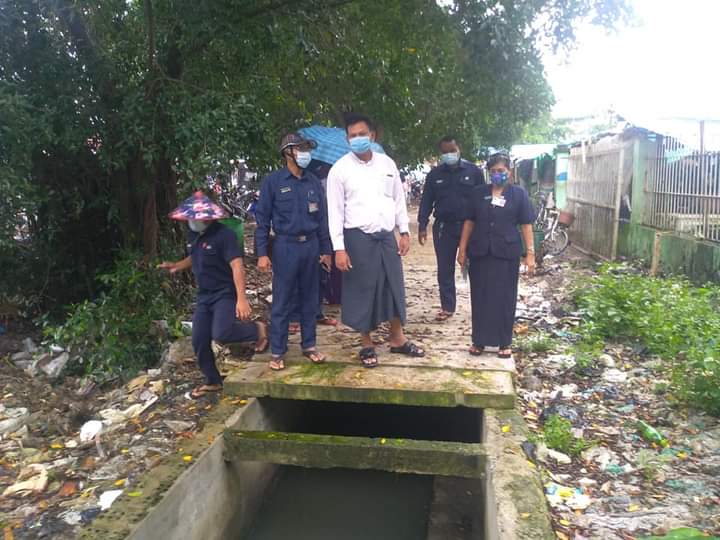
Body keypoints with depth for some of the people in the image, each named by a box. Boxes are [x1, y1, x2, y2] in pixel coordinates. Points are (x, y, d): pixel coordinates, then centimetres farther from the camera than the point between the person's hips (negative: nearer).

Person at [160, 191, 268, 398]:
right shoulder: (193, 236, 7)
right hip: (204, 295, 8)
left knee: (221, 334, -27)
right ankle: (213, 381, 26)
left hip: (225, 293, -8)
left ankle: (257, 330, 2)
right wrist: (177, 266, 7)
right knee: (199, 341, 7)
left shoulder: (223, 234, -18)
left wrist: (241, 299, -34)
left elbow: (237, 266, -25)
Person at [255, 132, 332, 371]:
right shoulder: (273, 181, -4)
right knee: (282, 302, 2)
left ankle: (309, 345, 24)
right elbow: (262, 218, -4)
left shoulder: (314, 182, 8)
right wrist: (262, 253, -10)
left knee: (310, 299, 11)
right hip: (286, 246, -4)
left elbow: (322, 217, 12)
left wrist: (325, 250, 10)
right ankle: (277, 352, 13)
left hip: (311, 246, 4)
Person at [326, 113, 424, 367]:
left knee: (394, 287, 12)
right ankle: (367, 345, 22)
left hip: (387, 235, 4)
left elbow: (399, 200, 12)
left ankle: (398, 339, 29)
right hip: (358, 238, -4)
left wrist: (405, 232, 6)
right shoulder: (340, 169, -5)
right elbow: (335, 211, -7)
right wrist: (339, 248, -12)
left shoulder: (387, 163, 6)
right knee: (363, 291, 6)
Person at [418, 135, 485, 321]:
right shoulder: (434, 174, 6)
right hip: (443, 227, 2)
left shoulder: (474, 171, 1)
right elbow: (426, 201, 6)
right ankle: (447, 307, 17)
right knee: (444, 269, 6)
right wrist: (422, 226, -1)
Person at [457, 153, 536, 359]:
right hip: (480, 252, 2)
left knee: (505, 298, 4)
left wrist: (530, 253, -5)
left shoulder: (518, 194, 2)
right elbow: (469, 222, 9)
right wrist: (462, 249, 5)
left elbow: (526, 225, 1)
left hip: (507, 253, -2)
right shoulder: (479, 193, 8)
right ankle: (479, 340, 17)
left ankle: (504, 343, 15)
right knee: (480, 297, 6)